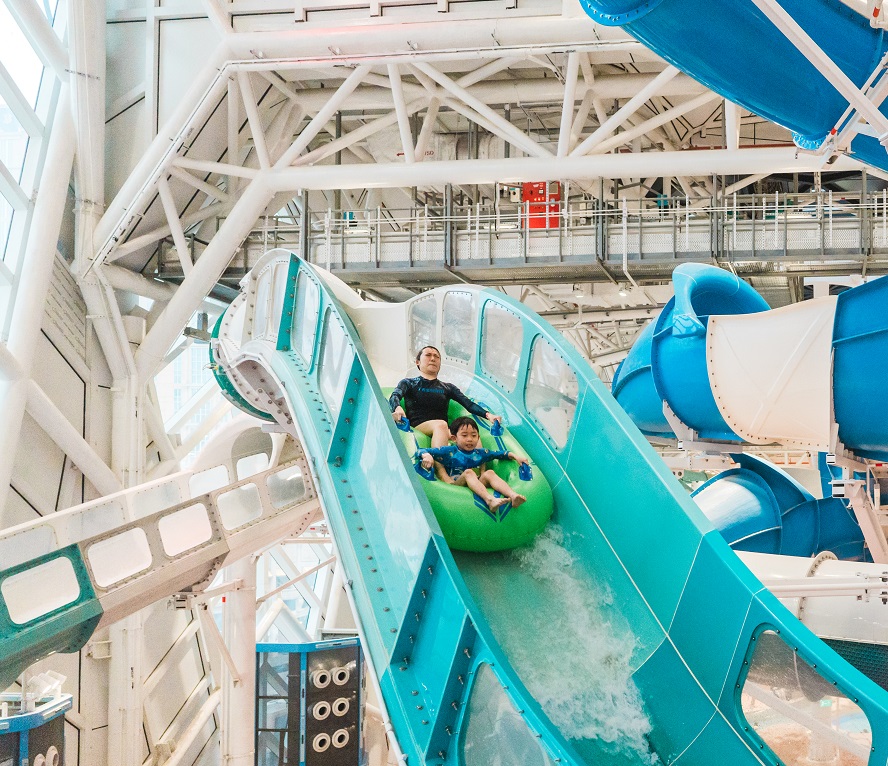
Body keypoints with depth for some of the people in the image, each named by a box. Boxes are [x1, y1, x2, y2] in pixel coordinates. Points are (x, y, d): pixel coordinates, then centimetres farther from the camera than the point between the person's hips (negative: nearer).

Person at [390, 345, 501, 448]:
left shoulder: (448, 387, 28)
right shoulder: (409, 383, 20)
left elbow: (468, 403, 13)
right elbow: (394, 396, -1)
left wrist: (487, 414, -8)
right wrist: (397, 408, -28)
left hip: (445, 431, 3)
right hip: (418, 426, -3)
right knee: (441, 424, -37)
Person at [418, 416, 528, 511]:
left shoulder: (480, 453, 19)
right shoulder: (449, 452, 7)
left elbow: (500, 454, 33)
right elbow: (422, 451, 1)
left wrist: (515, 456, 20)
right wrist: (427, 456, -21)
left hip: (478, 488, 4)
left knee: (489, 473, -18)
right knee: (468, 472, -29)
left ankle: (513, 495, -42)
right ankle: (489, 499, -54)